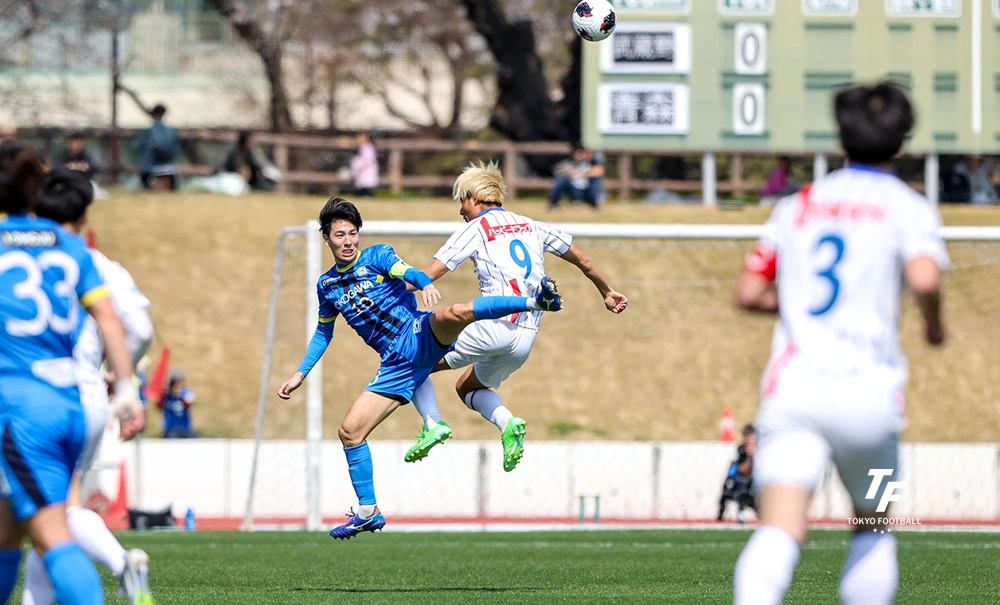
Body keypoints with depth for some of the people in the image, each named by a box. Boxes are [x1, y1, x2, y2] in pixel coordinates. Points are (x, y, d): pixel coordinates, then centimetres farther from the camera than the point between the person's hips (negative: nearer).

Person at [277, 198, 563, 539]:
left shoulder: (377, 256, 1)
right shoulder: (327, 286, 15)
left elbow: (406, 272, -19)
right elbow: (323, 332, 31)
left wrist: (426, 284, -43)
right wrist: (300, 374, 26)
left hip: (421, 335, -5)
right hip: (397, 365, 5)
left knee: (454, 314, -39)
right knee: (350, 431, -3)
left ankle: (537, 302, -41)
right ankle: (367, 513, 9)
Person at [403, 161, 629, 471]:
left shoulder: (474, 229, 2)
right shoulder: (532, 226, 19)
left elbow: (427, 277, -5)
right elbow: (583, 261, 26)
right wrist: (607, 292, 40)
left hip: (492, 326, -6)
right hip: (526, 338, 6)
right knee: (467, 387, 27)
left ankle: (432, 423, -15)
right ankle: (508, 424, 0)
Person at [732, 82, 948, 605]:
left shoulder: (798, 205, 17)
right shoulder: (907, 207, 5)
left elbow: (748, 293, 16)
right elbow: (924, 279, -14)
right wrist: (934, 325, 6)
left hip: (793, 386, 1)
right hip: (867, 394, -1)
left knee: (779, 531, -15)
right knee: (872, 527, 21)